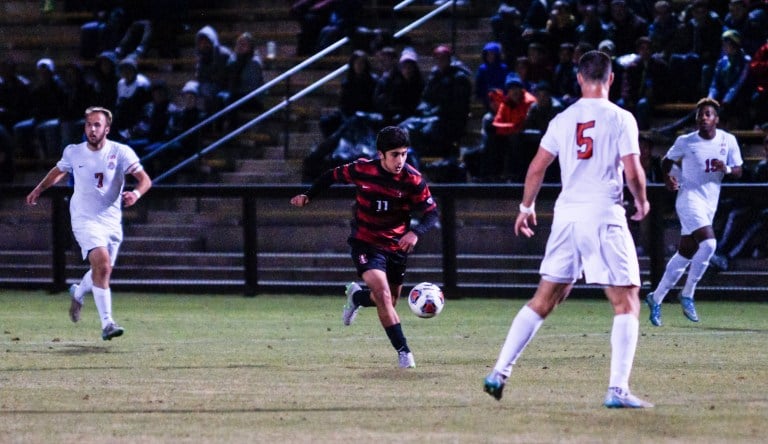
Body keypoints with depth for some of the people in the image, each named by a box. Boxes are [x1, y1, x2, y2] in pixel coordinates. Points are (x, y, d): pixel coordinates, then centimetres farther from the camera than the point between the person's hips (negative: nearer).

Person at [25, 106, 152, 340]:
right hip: (85, 219, -2)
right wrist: (39, 189, 21)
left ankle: (78, 293, 48)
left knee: (102, 271, 12)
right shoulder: (73, 152, 0)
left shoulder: (121, 152, -5)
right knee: (102, 264, -23)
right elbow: (59, 171, 22)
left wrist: (135, 193, -30)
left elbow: (144, 179, -10)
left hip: (112, 220, 2)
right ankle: (107, 322, -22)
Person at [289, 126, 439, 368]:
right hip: (366, 243, -3)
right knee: (383, 295, -23)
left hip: (397, 246, 3)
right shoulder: (362, 170, -14)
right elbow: (332, 176, 5)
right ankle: (403, 351, -16)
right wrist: (308, 196, -3)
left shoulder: (413, 180, -15)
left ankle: (356, 296, 49)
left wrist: (416, 232, -33)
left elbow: (431, 214, -14)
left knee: (388, 302, 15)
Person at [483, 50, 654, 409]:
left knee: (543, 301, 14)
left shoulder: (562, 120, 9)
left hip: (566, 216, 5)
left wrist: (526, 208, 24)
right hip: (605, 217, -5)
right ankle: (618, 390, -11)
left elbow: (537, 168, 9)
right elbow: (632, 172, -9)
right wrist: (642, 202, 11)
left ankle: (500, 373, 10)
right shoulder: (620, 119, -4)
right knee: (626, 303, 0)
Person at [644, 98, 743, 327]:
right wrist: (667, 178, -9)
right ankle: (687, 295, -10)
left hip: (710, 204, 5)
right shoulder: (685, 142, -4)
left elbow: (738, 171, 7)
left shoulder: (728, 141, 3)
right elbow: (667, 161, 10)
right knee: (708, 243, -24)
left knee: (685, 254, 8)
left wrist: (726, 169, -15)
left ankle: (656, 298, 19)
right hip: (690, 197, -5)